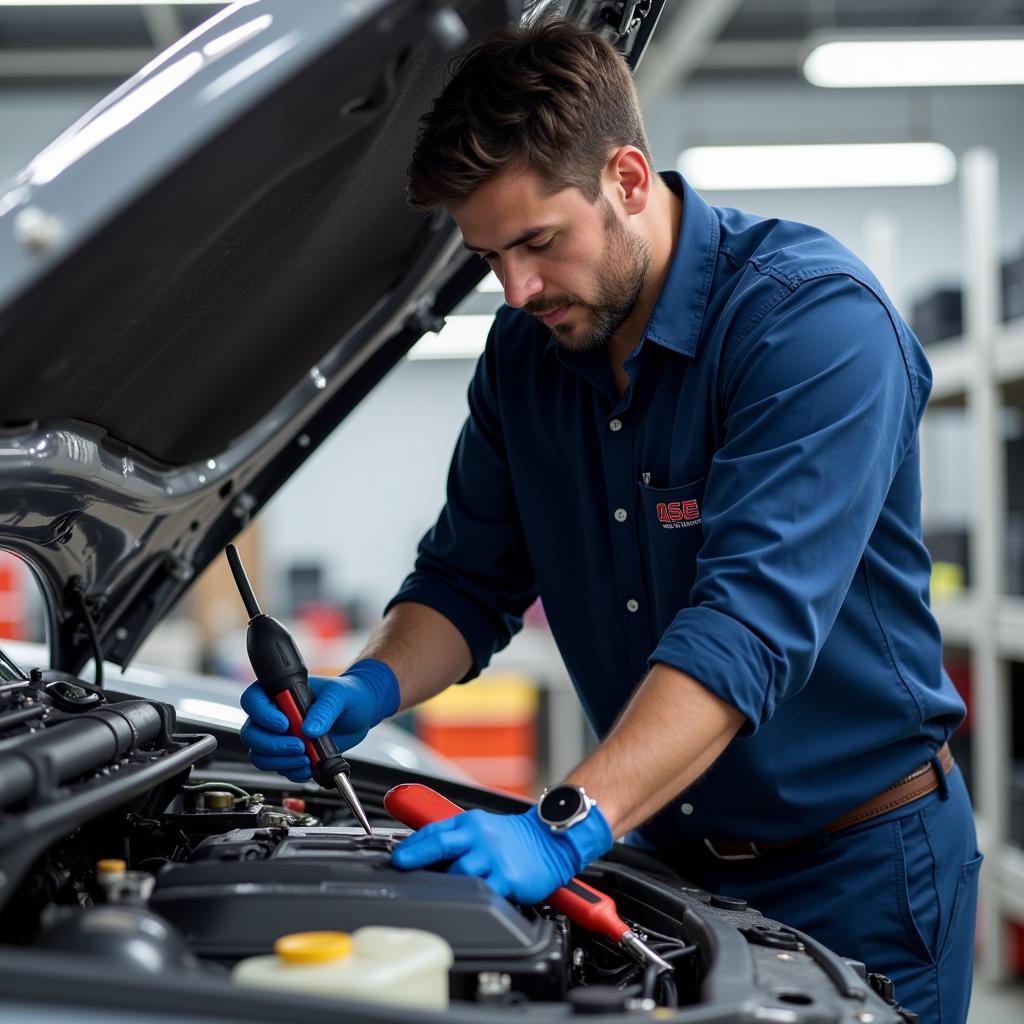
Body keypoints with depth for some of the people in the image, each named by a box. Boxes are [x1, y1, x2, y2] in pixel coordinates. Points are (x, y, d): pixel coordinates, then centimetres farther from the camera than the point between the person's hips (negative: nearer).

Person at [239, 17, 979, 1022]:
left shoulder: (814, 316, -22)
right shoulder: (525, 350, -1)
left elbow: (752, 618, -33)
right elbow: (467, 578, 8)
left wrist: (565, 826, -42)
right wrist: (366, 692, -13)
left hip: (858, 865, -5)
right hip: (676, 859, 6)